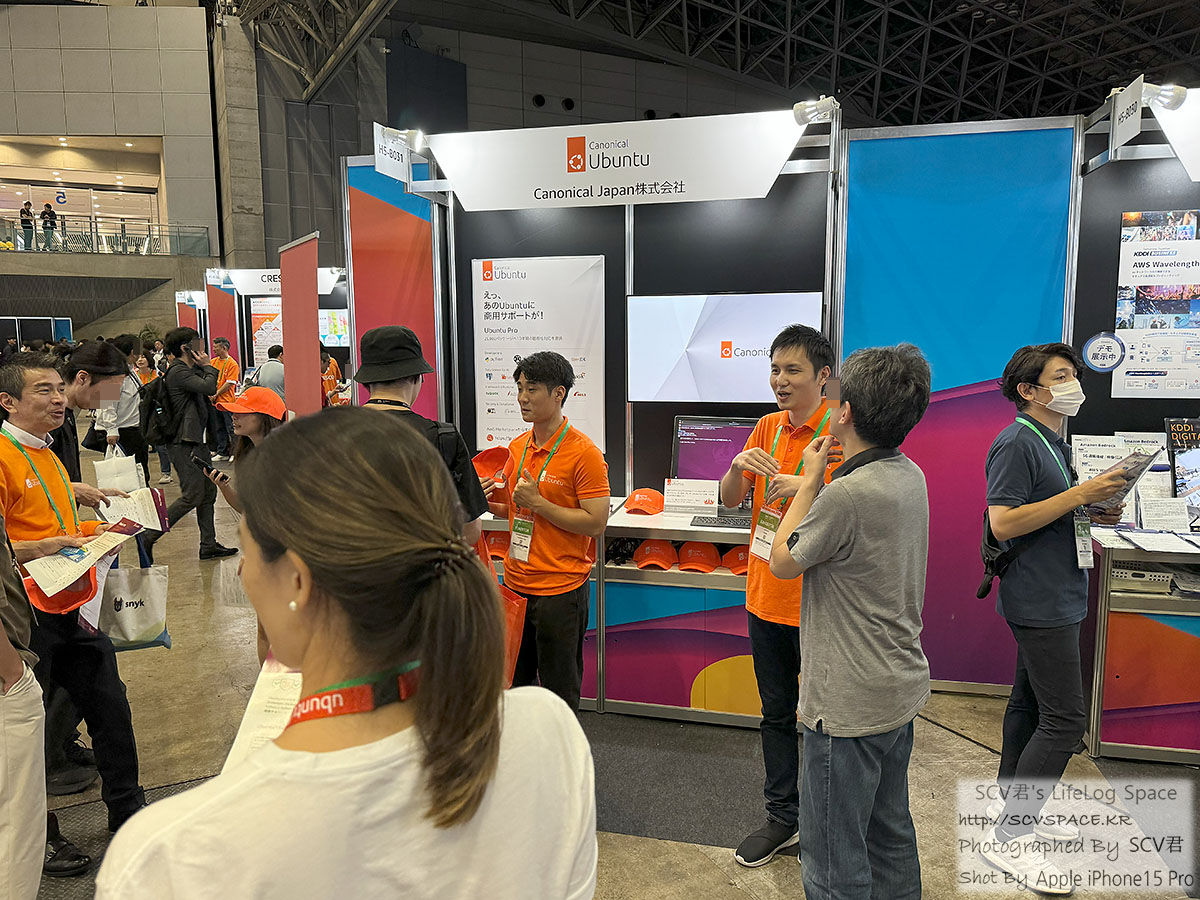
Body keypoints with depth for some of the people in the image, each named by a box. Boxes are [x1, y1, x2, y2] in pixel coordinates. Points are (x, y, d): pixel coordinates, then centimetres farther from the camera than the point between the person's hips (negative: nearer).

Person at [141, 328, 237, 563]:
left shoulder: (191, 369, 16)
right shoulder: (178, 371, -14)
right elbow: (209, 387, -23)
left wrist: (204, 367, 10)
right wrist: (208, 366, -6)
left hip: (197, 440, 10)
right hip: (184, 443, -10)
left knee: (208, 492, 10)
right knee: (192, 495, -10)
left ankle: (208, 545, 15)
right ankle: (150, 537, 0)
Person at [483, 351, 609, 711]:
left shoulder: (583, 452, -14)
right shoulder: (517, 447, 8)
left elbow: (596, 522, -18)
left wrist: (538, 502, -18)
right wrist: (492, 500, -3)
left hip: (560, 589, -7)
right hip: (516, 583, 7)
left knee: (559, 693, 9)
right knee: (513, 683, 19)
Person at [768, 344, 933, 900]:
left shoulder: (849, 493, -27)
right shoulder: (910, 475, 2)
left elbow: (783, 562, -11)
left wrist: (809, 481, -4)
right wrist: (819, 487, 6)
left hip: (849, 703, -9)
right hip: (901, 687, 10)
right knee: (891, 834, 26)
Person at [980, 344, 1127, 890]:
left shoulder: (1052, 442, 15)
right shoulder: (1016, 443, -16)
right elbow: (1003, 523, -24)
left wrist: (1094, 513, 6)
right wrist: (1081, 494, -22)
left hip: (1053, 598, 10)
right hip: (1040, 601, -10)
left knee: (1030, 704, 16)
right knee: (1065, 718, -8)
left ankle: (1013, 807, 29)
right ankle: (1010, 839, 0)